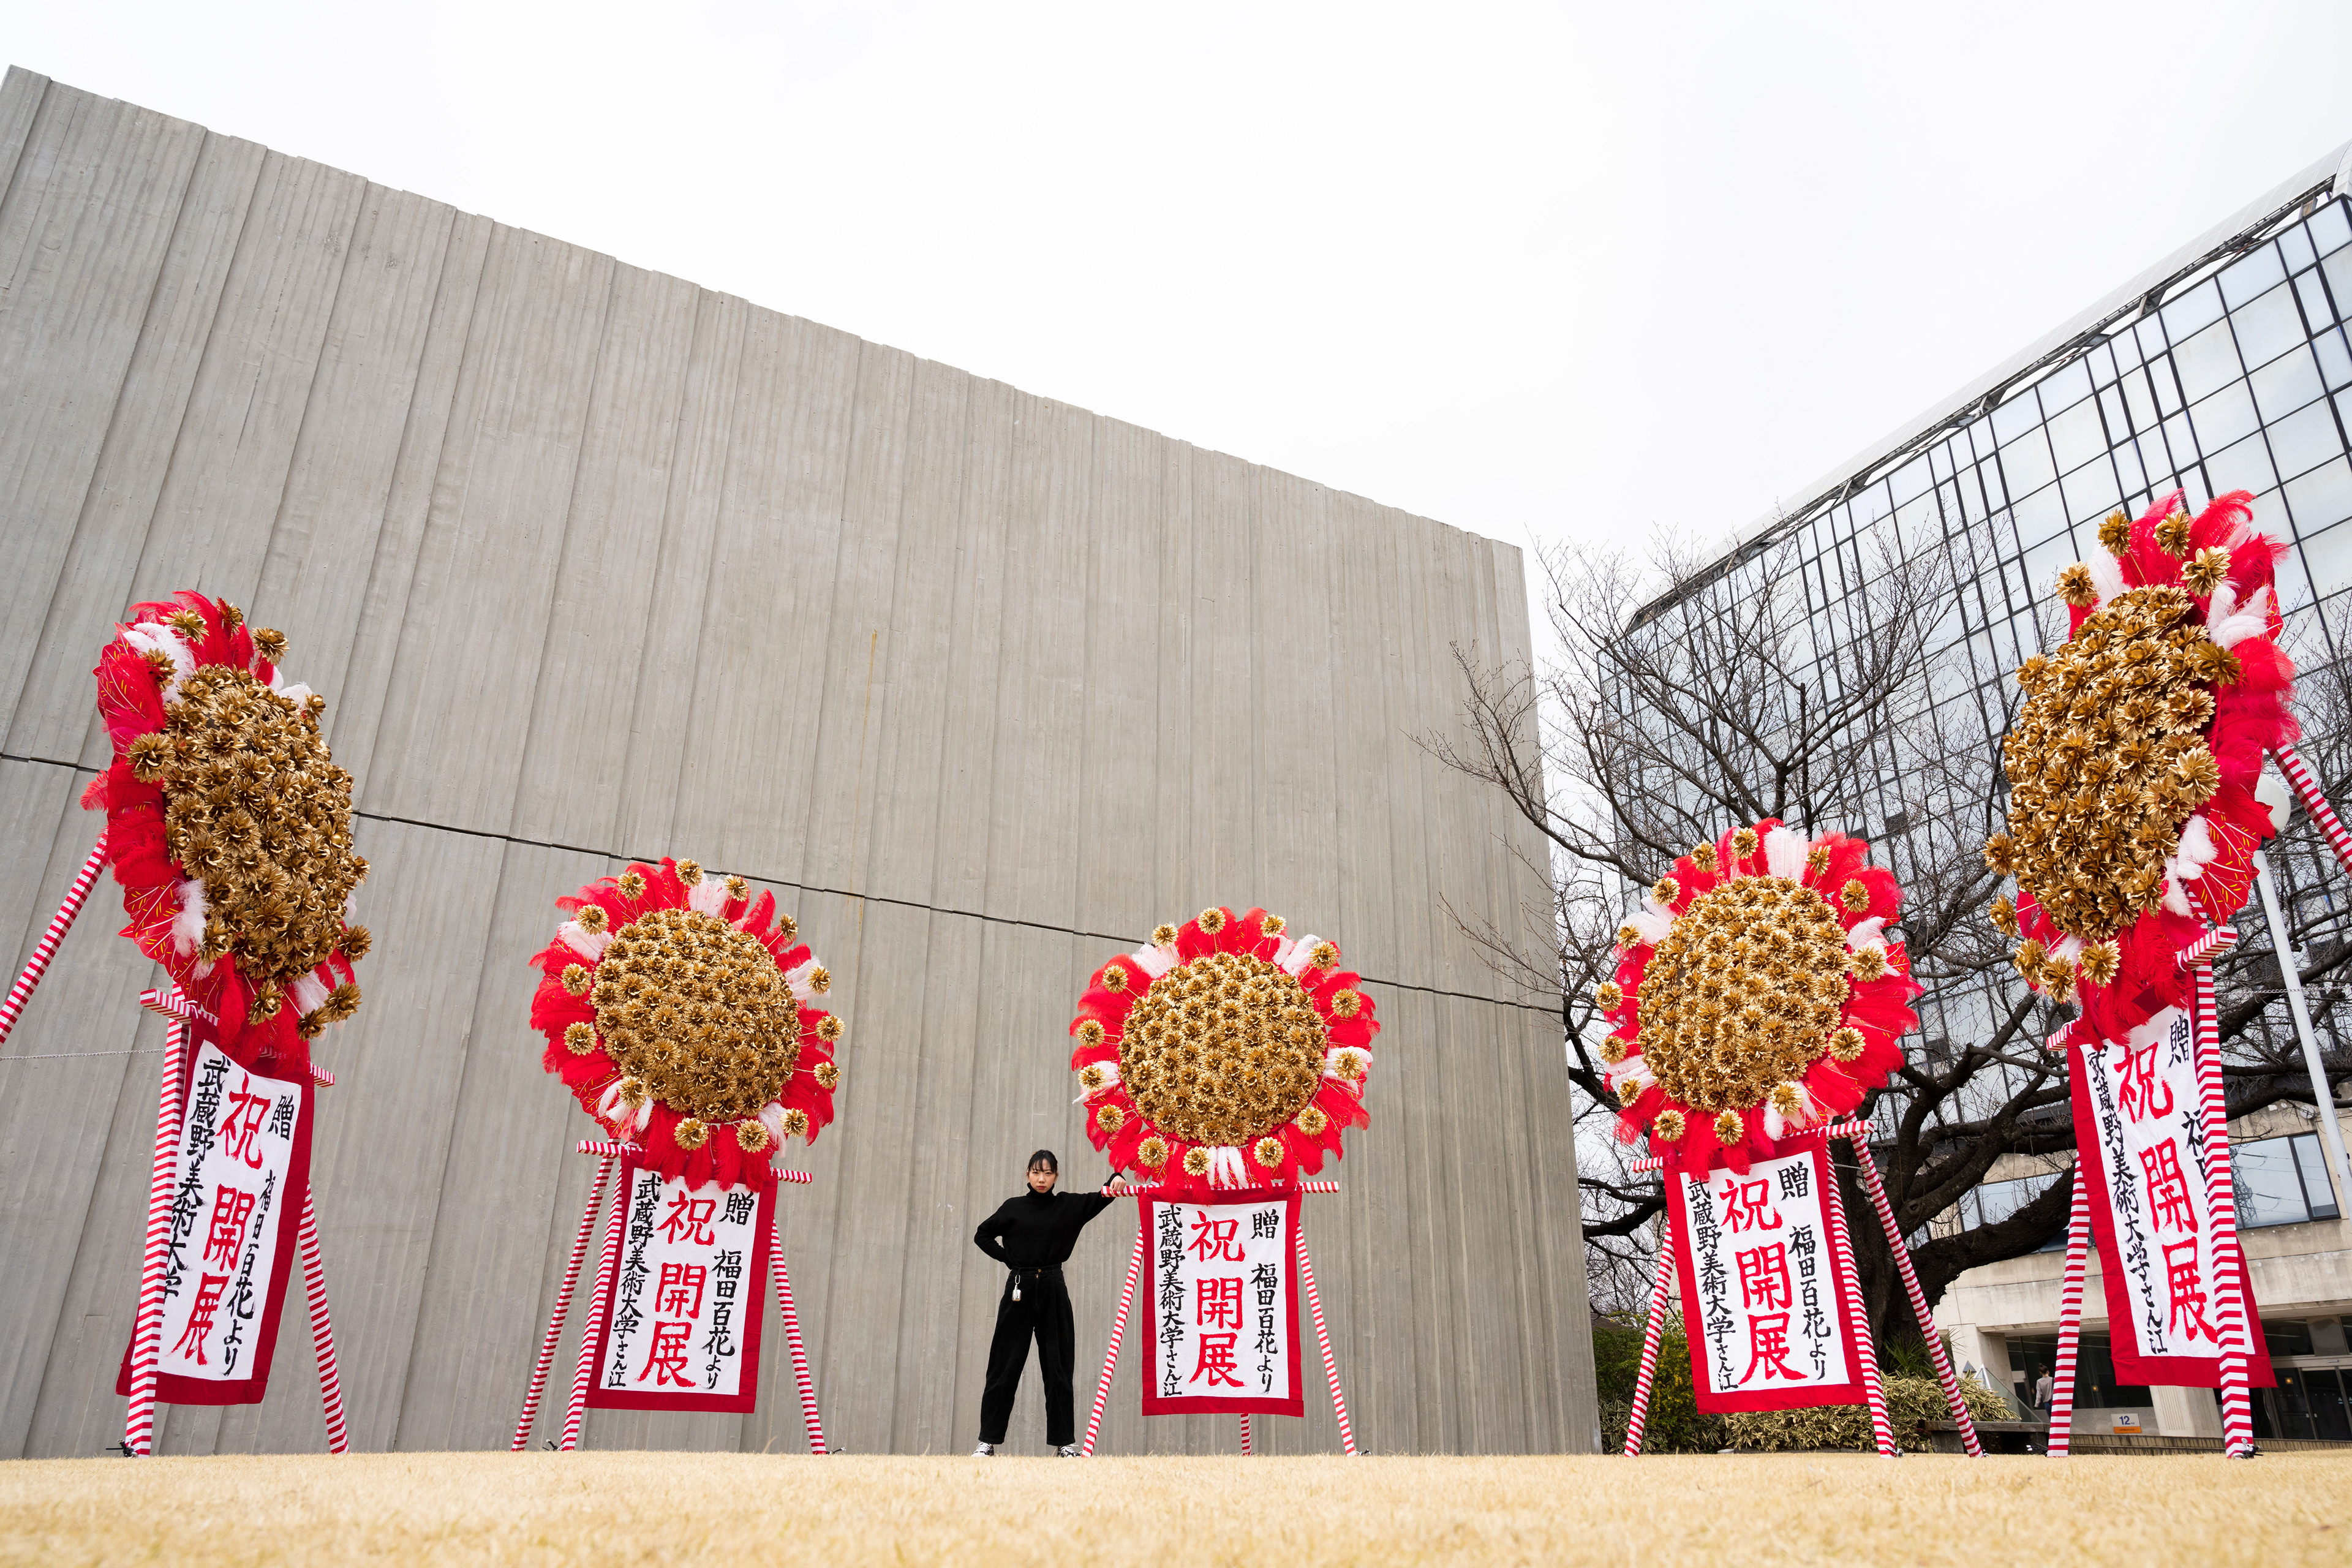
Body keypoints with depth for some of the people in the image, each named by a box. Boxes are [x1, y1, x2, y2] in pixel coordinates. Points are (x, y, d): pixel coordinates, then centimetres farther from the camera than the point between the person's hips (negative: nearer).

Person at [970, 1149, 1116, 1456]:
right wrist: (1009, 1258, 1)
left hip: (1053, 1292, 1)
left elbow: (1100, 1200, -5)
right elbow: (982, 1235, 13)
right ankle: (988, 1441, 9)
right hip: (1019, 1290, -1)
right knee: (1005, 1367, 1)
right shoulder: (1014, 1208, 4)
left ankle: (1065, 1442, 10)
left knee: (1058, 1367, 3)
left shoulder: (1068, 1205, 5)